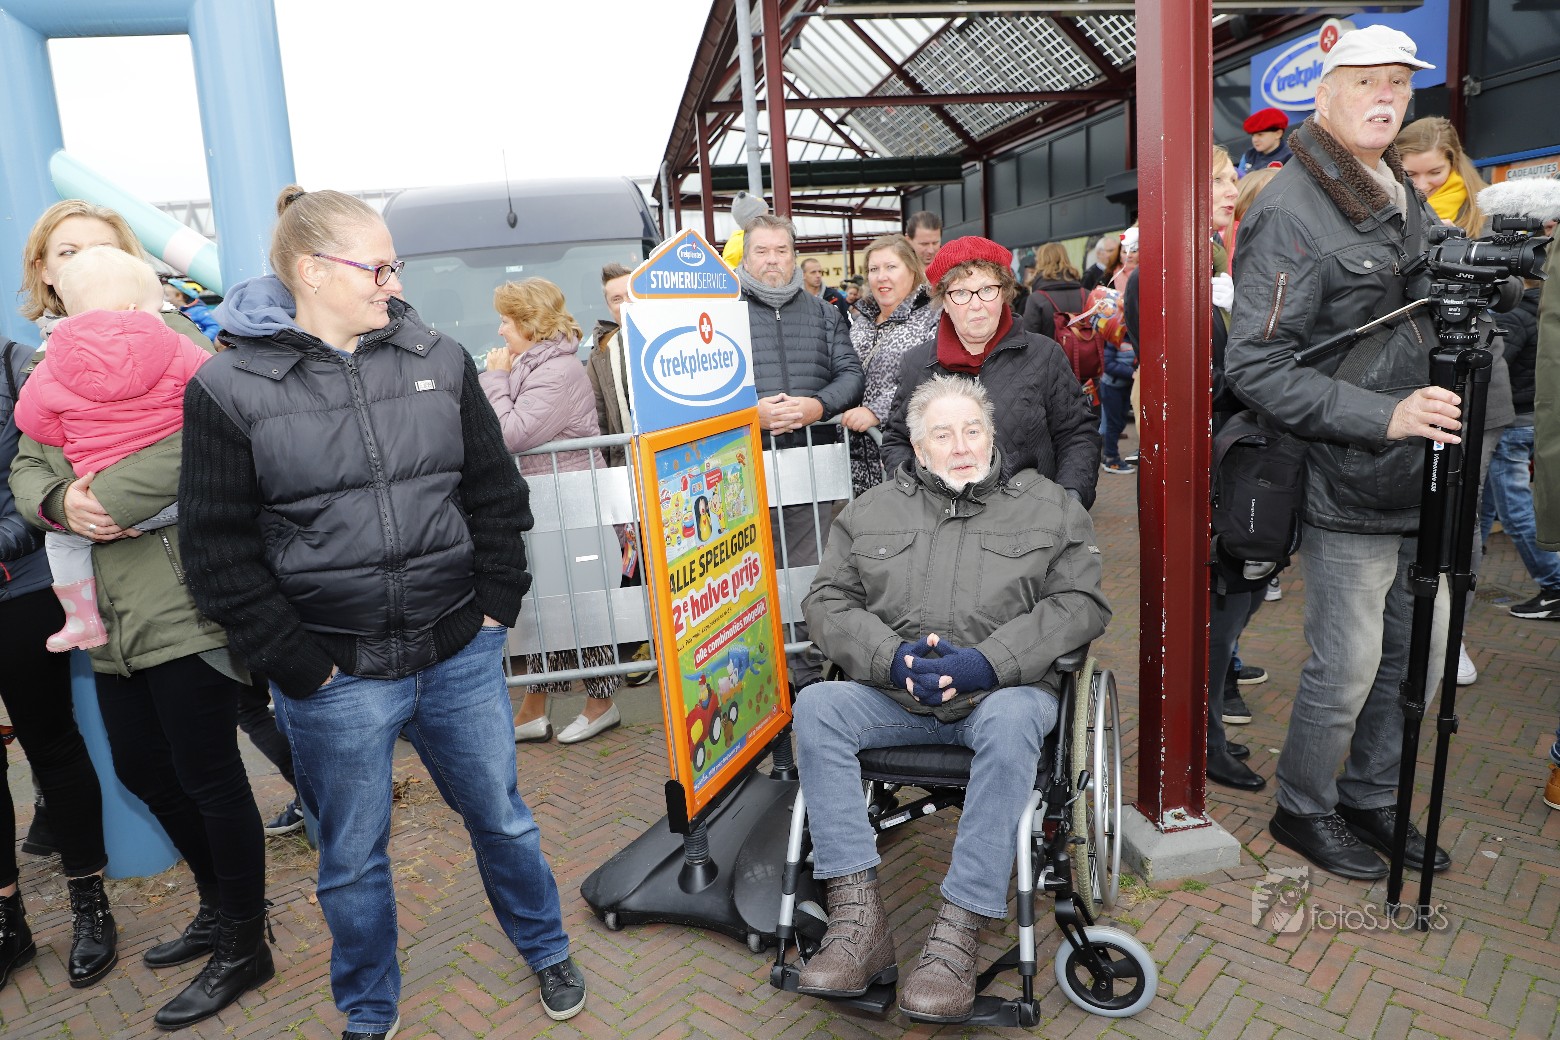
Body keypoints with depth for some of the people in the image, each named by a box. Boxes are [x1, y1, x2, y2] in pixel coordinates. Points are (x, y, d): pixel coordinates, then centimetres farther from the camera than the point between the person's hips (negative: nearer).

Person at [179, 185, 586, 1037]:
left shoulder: (440, 360, 2)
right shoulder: (229, 389, -6)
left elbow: (494, 491, 6)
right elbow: (219, 550, -5)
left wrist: (495, 606, 1)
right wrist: (299, 663, -9)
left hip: (460, 657, 2)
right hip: (336, 680, -2)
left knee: (501, 817, 18)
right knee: (353, 859, 17)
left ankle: (546, 950, 45)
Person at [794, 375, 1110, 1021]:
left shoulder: (1049, 507, 11)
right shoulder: (872, 511, 14)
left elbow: (1079, 603, 0)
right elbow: (828, 600, 7)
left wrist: (988, 662, -15)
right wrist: (891, 657, -13)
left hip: (1004, 689, -2)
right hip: (893, 694, 2)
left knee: (1010, 720, -35)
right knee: (816, 707, -24)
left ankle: (957, 937, -29)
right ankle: (858, 921, -23)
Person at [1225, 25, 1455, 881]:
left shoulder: (1402, 196, 15)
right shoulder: (1289, 212, -14)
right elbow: (1255, 368, -23)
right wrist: (1385, 416, -26)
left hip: (1415, 484, 9)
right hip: (1347, 491, -9)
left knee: (1419, 651, 16)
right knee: (1348, 665, 0)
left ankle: (1371, 800, 34)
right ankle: (1304, 811, 24)